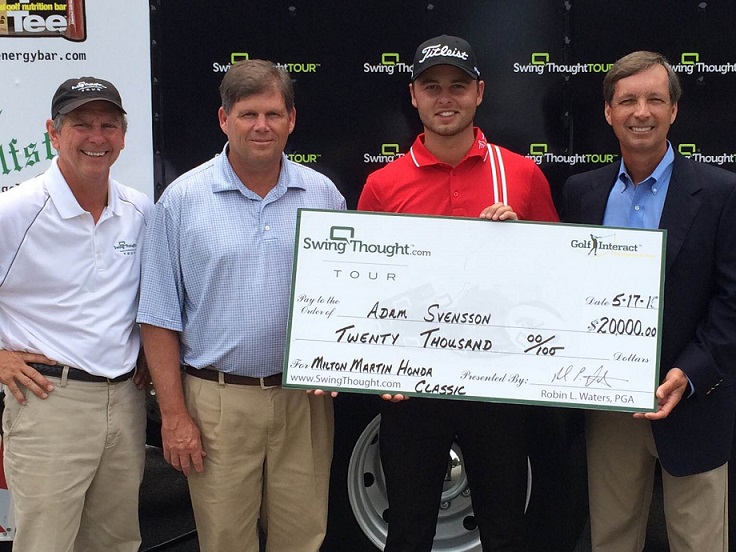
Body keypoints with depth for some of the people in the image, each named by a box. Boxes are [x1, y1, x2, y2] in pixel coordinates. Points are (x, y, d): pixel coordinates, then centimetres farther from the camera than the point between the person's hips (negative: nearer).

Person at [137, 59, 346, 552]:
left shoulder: (323, 194, 5)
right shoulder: (184, 199, -2)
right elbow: (160, 319, -2)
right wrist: (174, 415, -5)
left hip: (304, 398, 2)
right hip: (218, 402, -2)